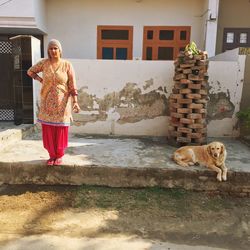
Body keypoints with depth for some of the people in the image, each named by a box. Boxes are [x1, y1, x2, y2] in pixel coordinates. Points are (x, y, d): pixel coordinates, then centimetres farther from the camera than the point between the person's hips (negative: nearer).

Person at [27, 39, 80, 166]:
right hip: (47, 103, 2)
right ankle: (52, 155, 22)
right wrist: (40, 79, 1)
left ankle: (59, 155, 20)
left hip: (62, 103, -2)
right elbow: (30, 71, 17)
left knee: (60, 131, 4)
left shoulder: (67, 65, -6)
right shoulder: (44, 63, 0)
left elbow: (72, 85, -7)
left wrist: (75, 102, -16)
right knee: (48, 131, 6)